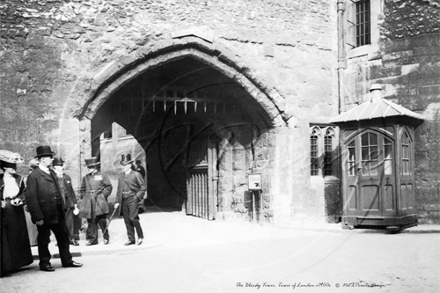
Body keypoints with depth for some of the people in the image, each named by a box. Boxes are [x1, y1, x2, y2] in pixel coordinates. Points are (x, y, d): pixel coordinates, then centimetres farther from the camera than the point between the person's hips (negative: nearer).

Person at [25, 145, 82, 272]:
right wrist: (38, 217, -18)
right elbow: (31, 198, -16)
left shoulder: (52, 173, 11)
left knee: (63, 237, 12)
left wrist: (63, 207, 9)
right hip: (44, 215, -7)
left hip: (58, 213, 7)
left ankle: (67, 260, 23)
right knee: (44, 240, 8)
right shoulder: (33, 176, -13)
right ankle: (44, 263, 22)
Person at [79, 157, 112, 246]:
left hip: (99, 202, -4)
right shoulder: (85, 178, 15)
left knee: (102, 220, -6)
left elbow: (109, 187, 3)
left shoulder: (102, 175, 3)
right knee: (91, 221, 3)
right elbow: (82, 190, 22)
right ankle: (93, 239, 9)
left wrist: (103, 195, -5)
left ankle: (106, 237, 9)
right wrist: (83, 197, 9)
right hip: (89, 203, 4)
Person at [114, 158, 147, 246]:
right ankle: (131, 239, 12)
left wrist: (138, 196, -11)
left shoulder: (136, 174, 0)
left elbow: (143, 187, -2)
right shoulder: (121, 177, 15)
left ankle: (140, 236, 3)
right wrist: (117, 201, 8)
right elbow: (119, 190, 16)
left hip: (133, 199, -5)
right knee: (127, 220, 4)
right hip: (124, 200, 5)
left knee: (133, 218, -14)